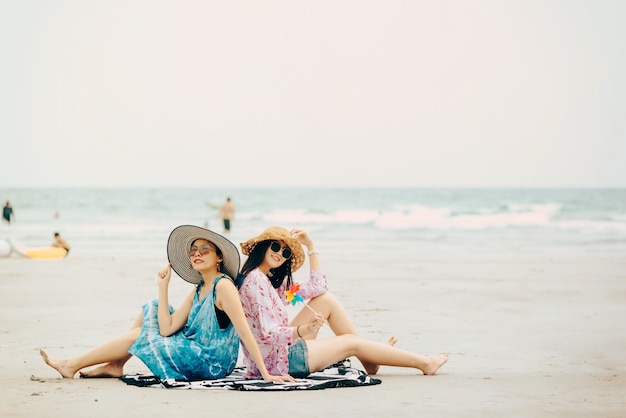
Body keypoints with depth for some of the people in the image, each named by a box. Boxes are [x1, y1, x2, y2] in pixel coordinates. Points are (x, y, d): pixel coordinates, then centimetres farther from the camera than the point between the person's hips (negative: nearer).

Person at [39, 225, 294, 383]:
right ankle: (115, 366, 10)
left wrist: (266, 374, -26)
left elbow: (245, 332, -22)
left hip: (210, 363, -9)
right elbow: (167, 329, 0)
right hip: (197, 355, 9)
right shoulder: (197, 292, 10)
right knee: (150, 310, 12)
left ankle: (72, 365, 13)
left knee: (138, 334, -1)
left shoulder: (223, 286, -17)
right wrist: (163, 286, -2)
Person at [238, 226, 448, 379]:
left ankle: (371, 361, 12)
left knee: (326, 299, 8)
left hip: (283, 347, 10)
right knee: (352, 342, 2)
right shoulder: (255, 280, -20)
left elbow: (318, 287, 11)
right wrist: (304, 329, -41)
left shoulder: (273, 280, 10)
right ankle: (424, 363, 15)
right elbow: (268, 335, -26)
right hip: (278, 360, -10)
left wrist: (310, 246, 8)